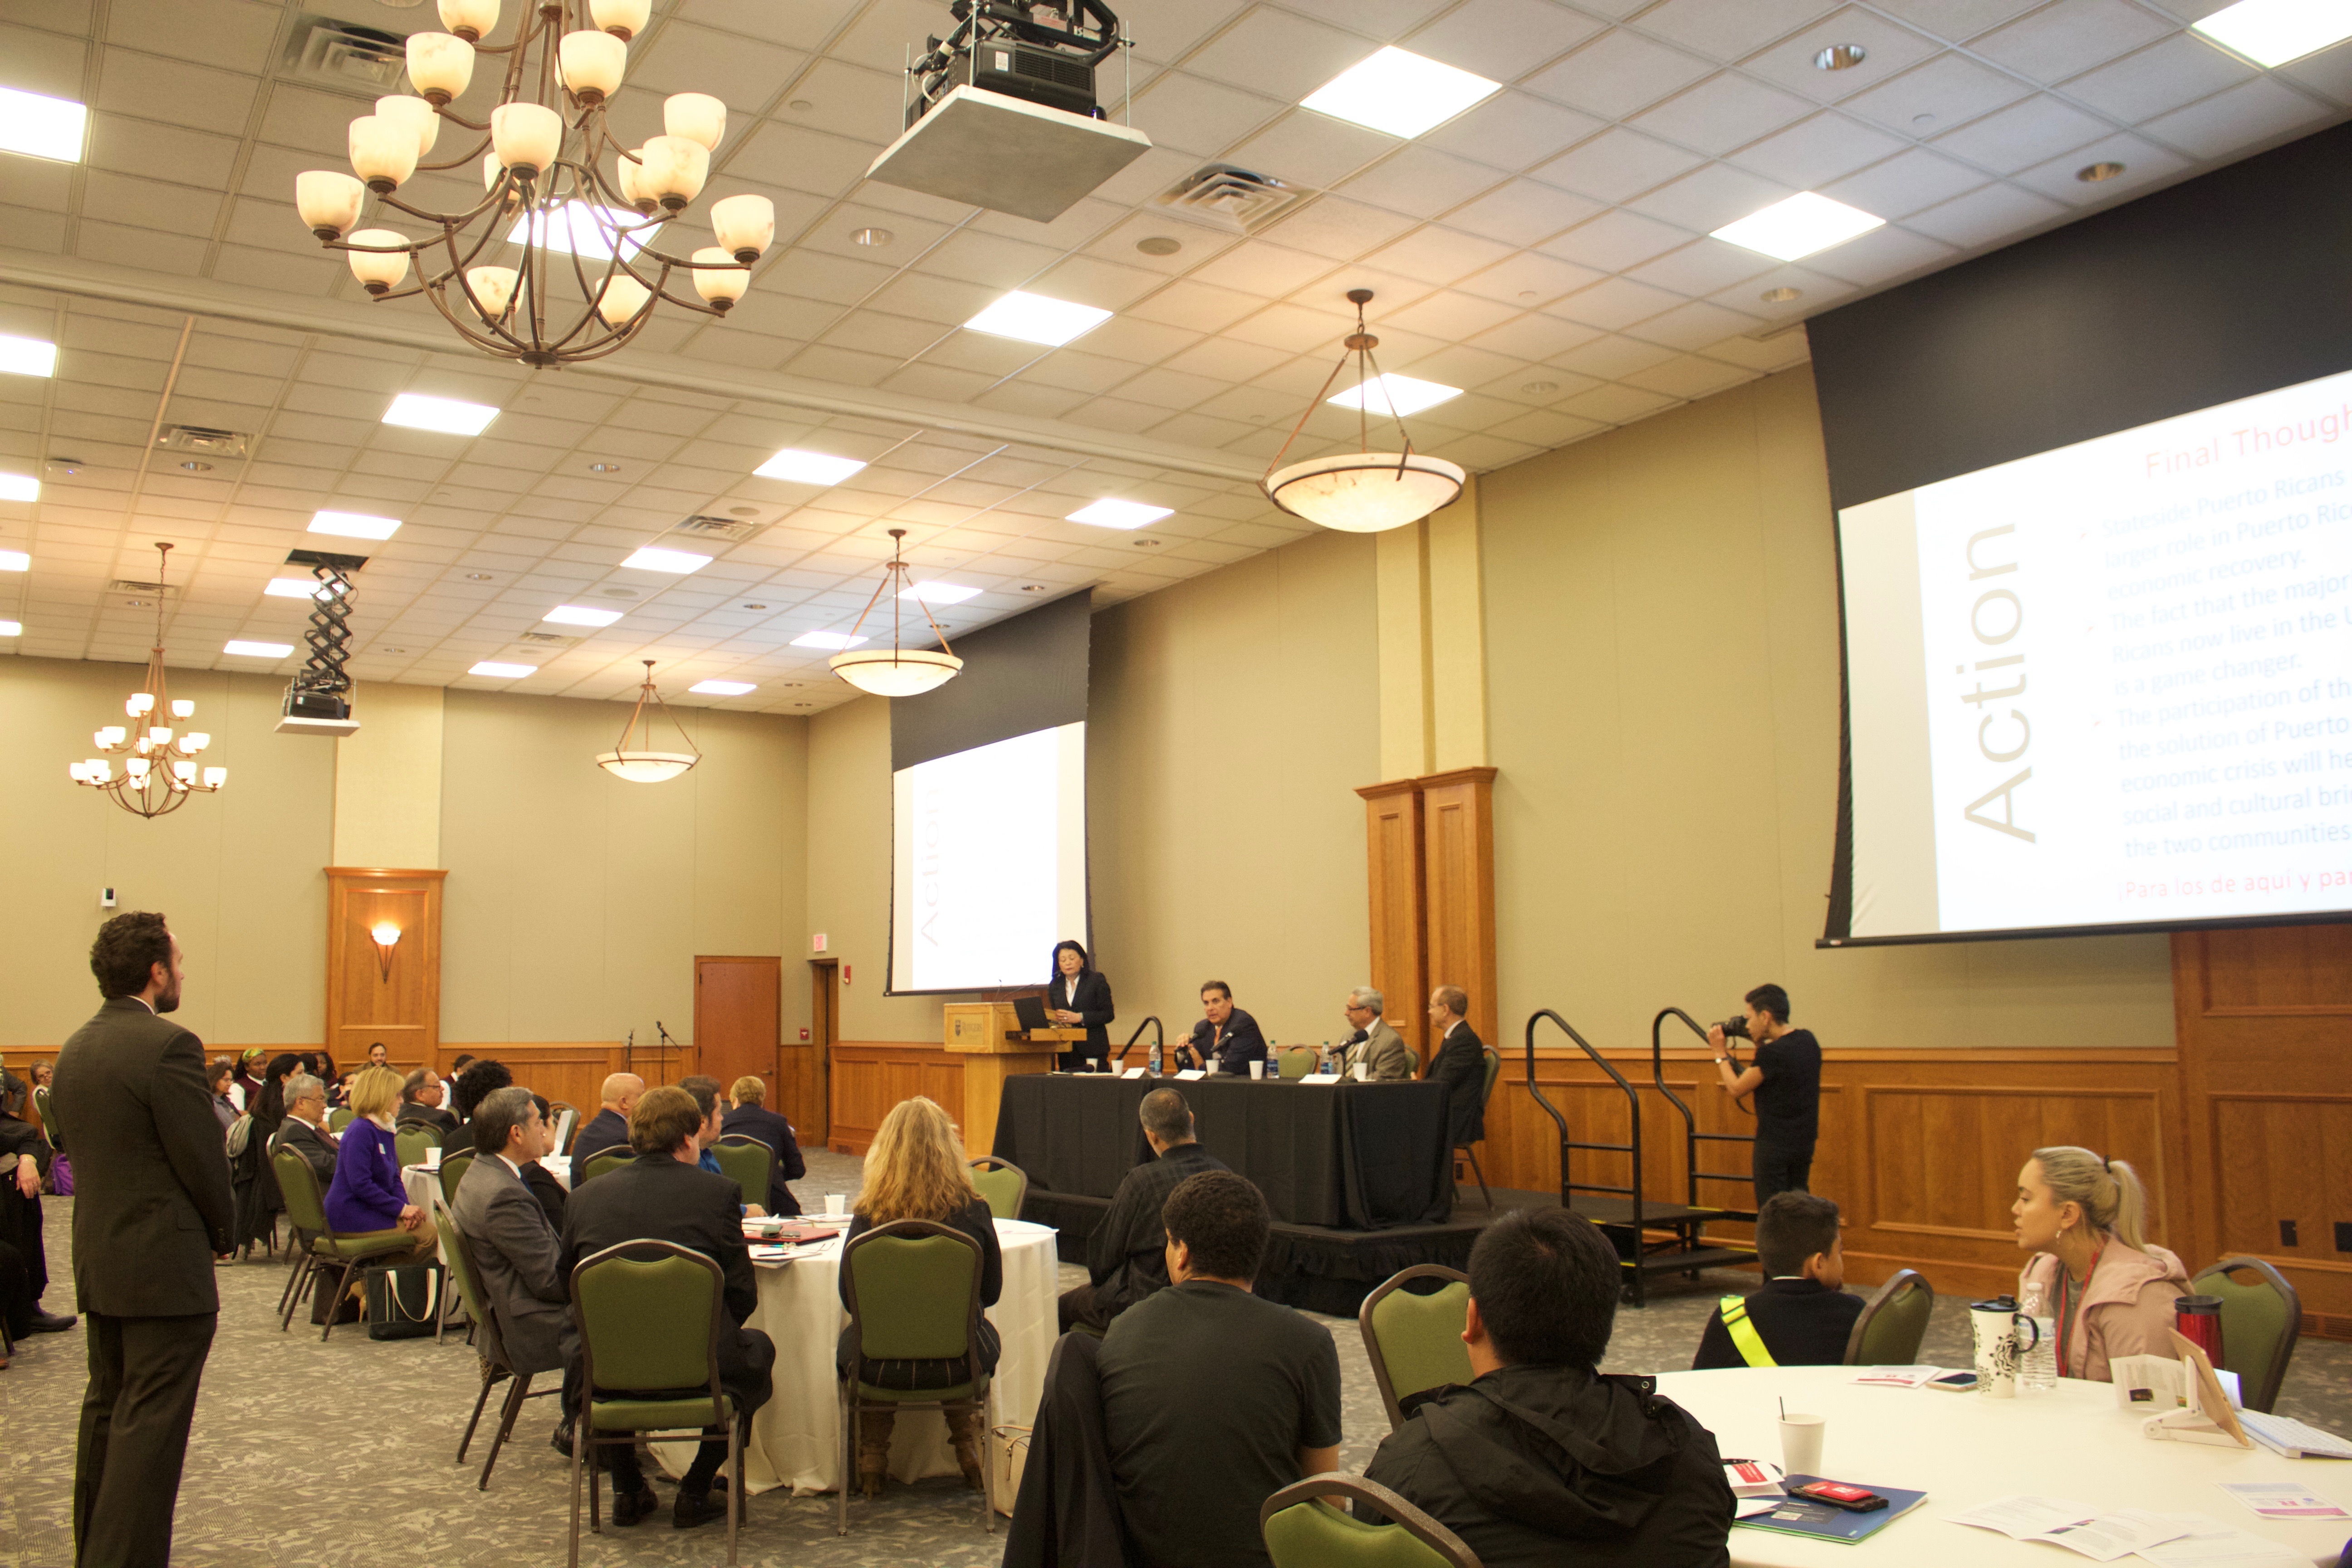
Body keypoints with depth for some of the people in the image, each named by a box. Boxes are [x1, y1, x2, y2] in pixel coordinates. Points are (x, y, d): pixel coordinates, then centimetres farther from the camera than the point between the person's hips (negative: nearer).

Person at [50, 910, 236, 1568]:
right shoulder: (168, 1045, -18)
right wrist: (220, 1233, 2)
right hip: (165, 1266, -9)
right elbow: (203, 1160, -16)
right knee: (151, 1427, -4)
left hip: (98, 1261, 9)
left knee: (107, 1411, 19)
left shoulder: (74, 1050, 8)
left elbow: (81, 1150, 12)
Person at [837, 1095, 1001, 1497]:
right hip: (957, 1363, 0)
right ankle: (969, 1449, 39)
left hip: (882, 1366, 0)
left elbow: (849, 1296, -2)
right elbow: (991, 1292, 0)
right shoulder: (973, 1212, -13)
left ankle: (872, 1453, 38)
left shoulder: (868, 1216, -15)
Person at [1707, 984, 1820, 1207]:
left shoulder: (1773, 1053, -21)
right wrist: (1762, 1042, 12)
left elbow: (1736, 1090, -12)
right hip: (1805, 1143, 8)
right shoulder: (1808, 1040, 4)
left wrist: (1720, 1054, -1)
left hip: (1775, 1145, -8)